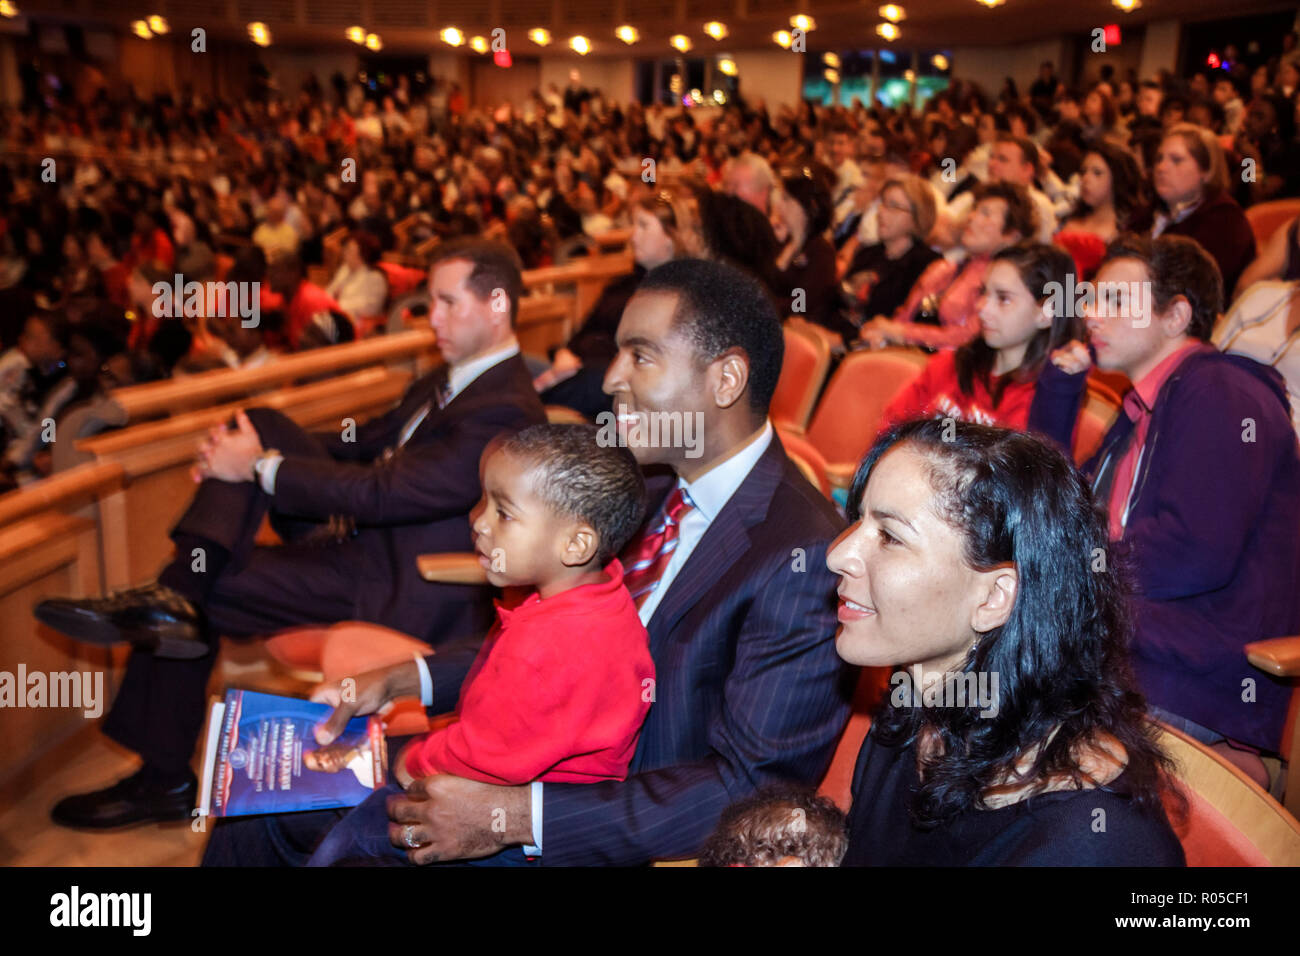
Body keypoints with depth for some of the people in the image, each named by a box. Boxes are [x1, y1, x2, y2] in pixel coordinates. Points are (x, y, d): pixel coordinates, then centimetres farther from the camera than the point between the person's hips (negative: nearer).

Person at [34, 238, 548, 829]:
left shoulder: (504, 410, -22)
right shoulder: (455, 379, 11)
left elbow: (384, 492, -27)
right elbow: (365, 443, 14)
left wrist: (260, 467, -18)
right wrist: (246, 456, -1)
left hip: (393, 592, -9)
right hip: (361, 538, 9)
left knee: (208, 591, -11)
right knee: (260, 425, -5)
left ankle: (165, 779, 5)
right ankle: (173, 598, -21)